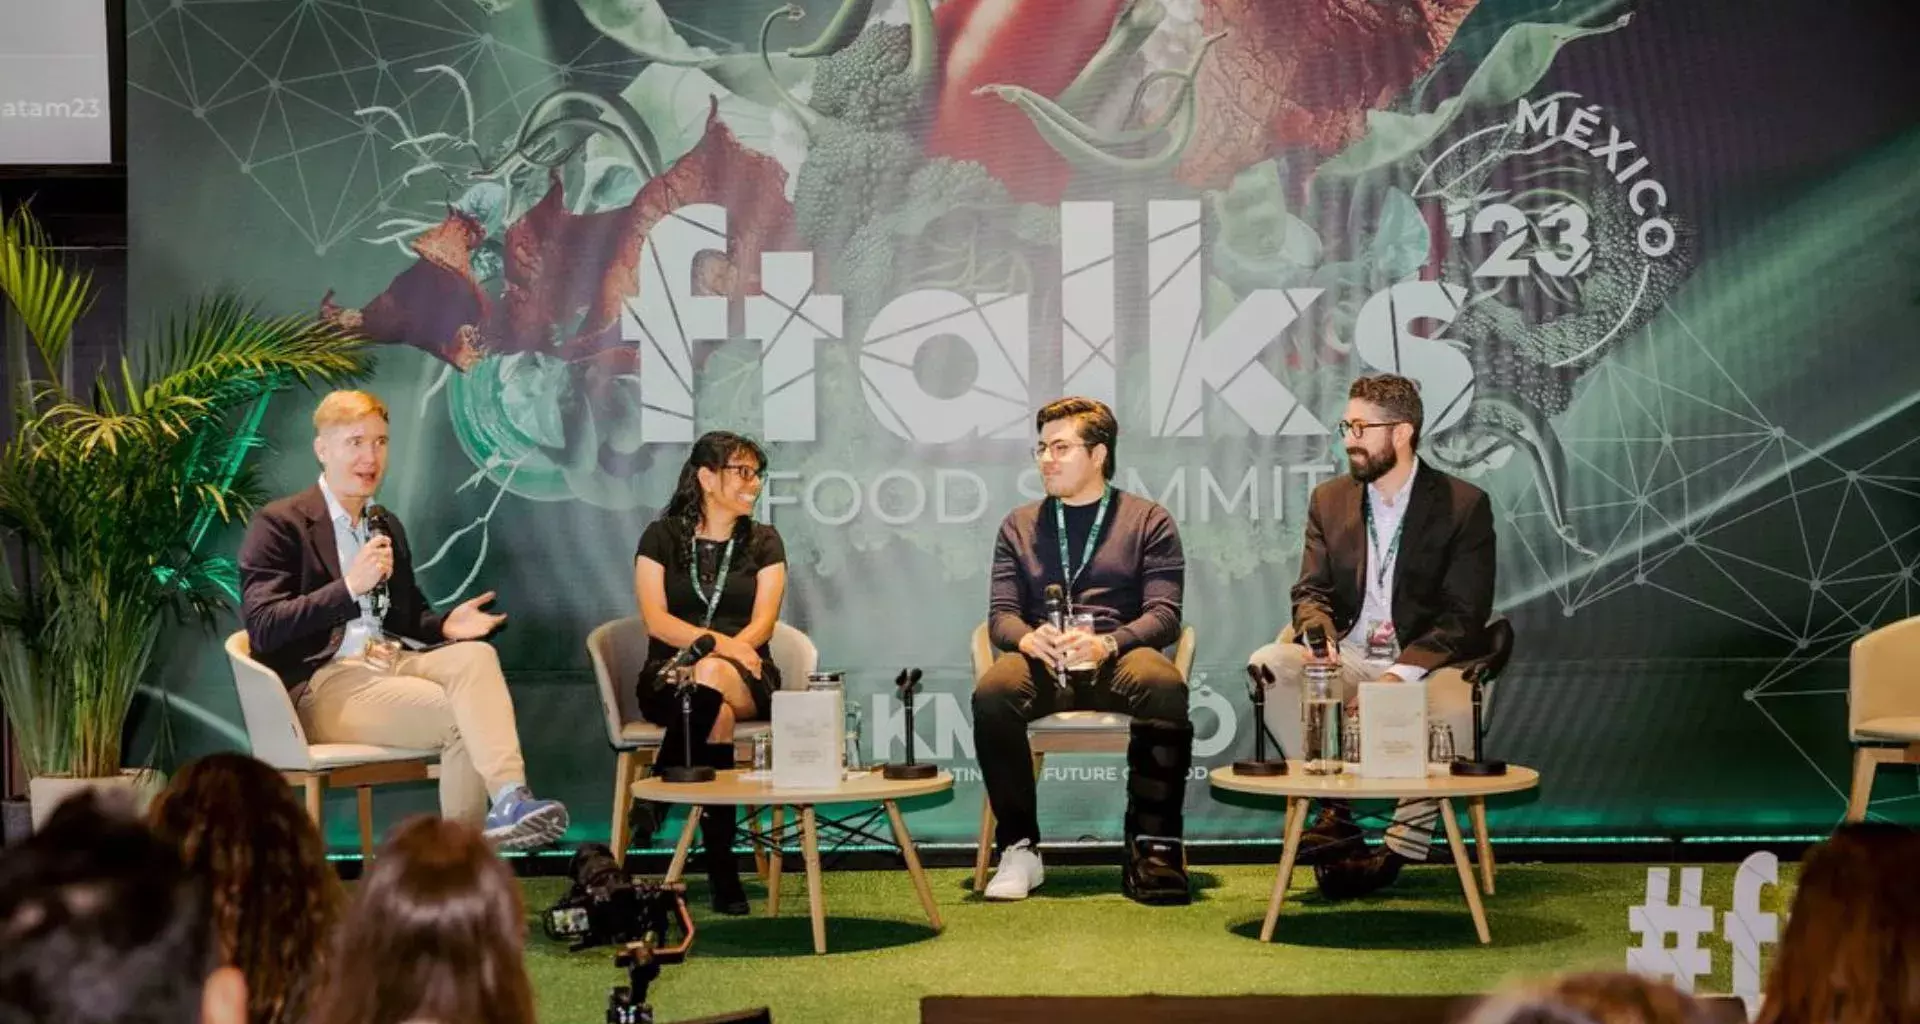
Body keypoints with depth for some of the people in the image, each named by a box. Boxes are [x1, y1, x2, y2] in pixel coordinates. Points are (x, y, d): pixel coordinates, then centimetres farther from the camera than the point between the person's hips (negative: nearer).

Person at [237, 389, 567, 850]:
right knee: (460, 716, -28)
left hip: (387, 661, 6)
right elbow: (262, 629, -12)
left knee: (475, 654, -27)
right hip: (322, 684, -6)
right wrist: (348, 587, -22)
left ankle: (509, 800, -40)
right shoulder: (280, 525, -1)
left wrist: (445, 625, 4)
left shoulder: (387, 527, 22)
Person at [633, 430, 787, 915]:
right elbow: (656, 620, -5)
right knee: (717, 714, -37)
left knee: (711, 677, -37)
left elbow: (762, 623, -1)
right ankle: (721, 871, -37)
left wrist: (719, 656, -22)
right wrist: (720, 643, -22)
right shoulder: (662, 536, 7)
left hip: (746, 680, 1)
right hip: (670, 678, -1)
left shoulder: (763, 542, 12)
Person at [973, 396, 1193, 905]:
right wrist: (1027, 638, -14)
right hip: (1042, 663, 2)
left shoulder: (1148, 520, 12)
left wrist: (1106, 644, -19)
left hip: (1118, 657, -1)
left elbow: (1164, 613, 1)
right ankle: (1019, 850, -23)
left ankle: (1152, 847, -29)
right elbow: (1001, 613, 12)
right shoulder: (1020, 525, 20)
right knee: (991, 694, -34)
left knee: (1165, 687, -37)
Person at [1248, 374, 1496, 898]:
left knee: (1454, 707, -38)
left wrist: (1400, 675, -22)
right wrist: (1316, 626, -17)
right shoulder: (1330, 499, 12)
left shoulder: (1464, 505, -1)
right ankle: (1330, 810, -22)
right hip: (1345, 660, 4)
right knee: (1267, 665, -25)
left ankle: (1400, 850, -24)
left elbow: (1464, 617, -8)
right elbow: (1311, 591, 10)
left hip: (1424, 664, -4)